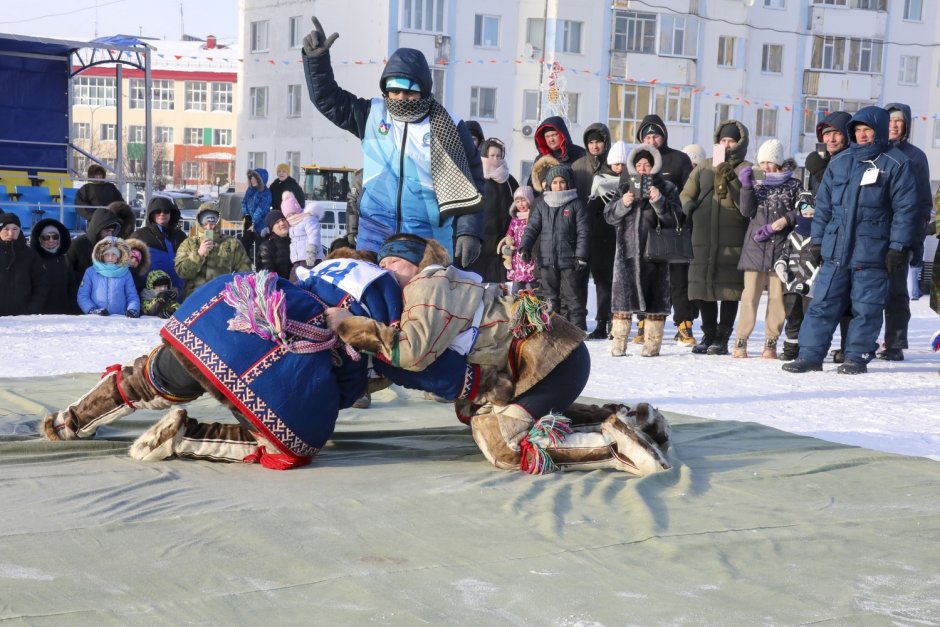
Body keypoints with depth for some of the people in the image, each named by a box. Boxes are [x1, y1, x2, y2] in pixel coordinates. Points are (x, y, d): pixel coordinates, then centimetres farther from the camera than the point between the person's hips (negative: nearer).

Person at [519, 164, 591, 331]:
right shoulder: (542, 204, 10)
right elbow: (532, 227, 9)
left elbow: (583, 232, -2)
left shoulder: (576, 204, 1)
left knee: (572, 298, 0)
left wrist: (581, 256, -10)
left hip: (569, 261, -3)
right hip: (546, 261, 3)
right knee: (550, 298, 8)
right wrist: (525, 246, -6)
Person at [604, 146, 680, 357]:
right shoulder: (625, 187, 14)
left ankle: (652, 342, 7)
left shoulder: (667, 188, 7)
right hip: (627, 250, 1)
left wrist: (659, 201, -17)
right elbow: (609, 215, 9)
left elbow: (674, 218, -3)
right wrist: (623, 204, -10)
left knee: (655, 296, 0)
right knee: (623, 292, -3)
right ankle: (619, 341, 2)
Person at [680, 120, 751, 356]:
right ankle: (708, 335, 19)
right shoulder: (703, 168, 17)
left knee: (729, 288, -4)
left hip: (732, 240, -4)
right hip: (703, 237, 4)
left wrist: (729, 182, -17)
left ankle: (722, 338, 5)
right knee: (703, 286, 7)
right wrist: (690, 209, -3)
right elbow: (686, 194, 17)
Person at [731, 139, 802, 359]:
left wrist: (782, 222, -12)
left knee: (778, 297, -2)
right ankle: (741, 341, -1)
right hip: (755, 248, 1)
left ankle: (771, 343, 5)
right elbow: (747, 211, 3)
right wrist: (746, 186, -7)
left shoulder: (793, 186, 8)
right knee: (750, 295, -5)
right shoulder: (756, 184, 13)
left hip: (782, 249, -1)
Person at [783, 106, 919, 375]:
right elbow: (823, 204, 16)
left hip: (872, 251, -4)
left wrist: (898, 247, -10)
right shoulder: (839, 163, 12)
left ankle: (857, 357, 12)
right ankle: (810, 355, 6)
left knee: (866, 307, 2)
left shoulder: (897, 164, -1)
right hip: (835, 250, 4)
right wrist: (817, 241, 11)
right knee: (822, 304, 2)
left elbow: (906, 209, -5)